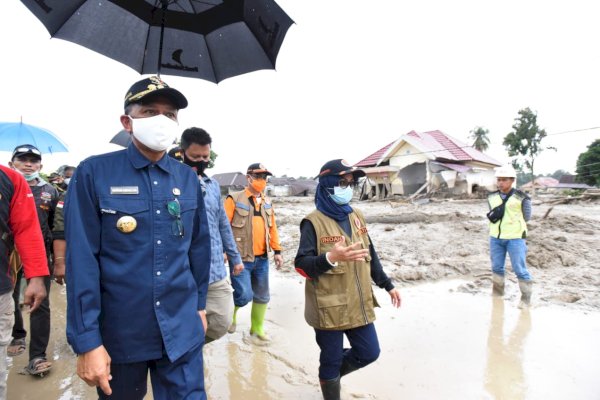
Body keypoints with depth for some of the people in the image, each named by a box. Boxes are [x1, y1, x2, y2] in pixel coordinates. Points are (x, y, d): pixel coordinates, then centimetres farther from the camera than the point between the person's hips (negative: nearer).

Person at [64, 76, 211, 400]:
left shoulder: (188, 178, 1)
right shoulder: (93, 173, -10)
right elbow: (81, 261, -12)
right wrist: (87, 340, -12)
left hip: (181, 330, 2)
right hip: (118, 333, -2)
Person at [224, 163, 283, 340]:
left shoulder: (267, 202, 10)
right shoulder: (234, 199, -8)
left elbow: (272, 227, 13)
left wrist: (277, 251, 10)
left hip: (262, 258, 6)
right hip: (241, 259, -5)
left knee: (262, 296, 12)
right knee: (245, 295, -7)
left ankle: (257, 327, 31)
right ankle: (230, 312, 26)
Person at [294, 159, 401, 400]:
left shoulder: (357, 217, 7)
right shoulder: (313, 222, -14)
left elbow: (371, 256, 16)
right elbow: (301, 265, -17)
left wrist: (387, 285, 18)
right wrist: (331, 258, -33)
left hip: (359, 304, 6)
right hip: (329, 308, -6)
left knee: (369, 353, 16)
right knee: (331, 360, 9)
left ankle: (330, 373, 41)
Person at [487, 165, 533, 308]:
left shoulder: (521, 198, -11)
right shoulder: (492, 197, 4)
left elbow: (526, 217, -3)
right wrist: (492, 216, -9)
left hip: (515, 238, -5)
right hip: (495, 238, 5)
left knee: (520, 269, -1)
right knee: (496, 267, 16)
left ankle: (526, 298, 13)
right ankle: (497, 293, 32)